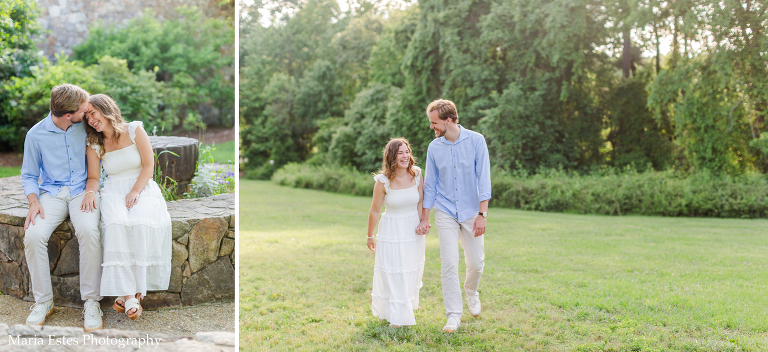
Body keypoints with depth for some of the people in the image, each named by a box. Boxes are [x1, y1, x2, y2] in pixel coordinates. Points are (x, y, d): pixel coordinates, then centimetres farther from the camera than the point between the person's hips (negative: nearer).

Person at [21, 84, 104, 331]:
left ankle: (91, 301, -22)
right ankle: (43, 301, -10)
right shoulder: (36, 135, 0)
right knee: (33, 235, -28)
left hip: (82, 191, -1)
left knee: (89, 232, -33)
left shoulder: (85, 127, 2)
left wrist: (91, 190, -7)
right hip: (51, 193, 1)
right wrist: (34, 202, -10)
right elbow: (29, 176, 9)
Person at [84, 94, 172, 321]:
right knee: (116, 224, -33)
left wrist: (135, 192, -13)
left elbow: (148, 165, 0)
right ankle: (128, 294, -36)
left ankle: (134, 290, -28)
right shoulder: (95, 145, 12)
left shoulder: (134, 131, 4)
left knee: (143, 224, -35)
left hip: (142, 188, -1)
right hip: (114, 191, 1)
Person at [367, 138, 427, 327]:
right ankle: (395, 316, 15)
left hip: (413, 230, 3)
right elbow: (375, 211, -7)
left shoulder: (416, 174, -9)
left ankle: (407, 306, 41)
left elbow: (421, 202, 1)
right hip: (392, 230, -3)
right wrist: (370, 236, 1)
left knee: (411, 272, 17)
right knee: (392, 274, 2)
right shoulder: (383, 181, -17)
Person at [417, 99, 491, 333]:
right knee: (449, 264, -5)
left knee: (476, 262, 5)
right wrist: (424, 217, 6)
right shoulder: (434, 147, -1)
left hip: (471, 211, -1)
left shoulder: (476, 141, -9)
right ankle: (453, 315, 5)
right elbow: (430, 184, 7)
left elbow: (483, 179, -10)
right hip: (446, 213, 1)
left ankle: (471, 293, 38)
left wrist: (481, 214, -15)